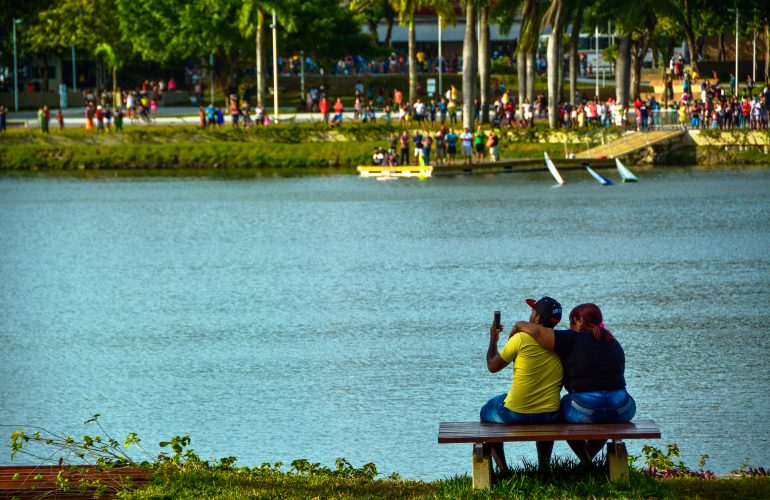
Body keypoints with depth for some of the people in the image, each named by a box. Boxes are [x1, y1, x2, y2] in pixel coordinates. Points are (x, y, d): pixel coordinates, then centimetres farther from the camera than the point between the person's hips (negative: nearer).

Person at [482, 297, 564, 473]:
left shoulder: (521, 339, -14)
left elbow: (492, 366, -1)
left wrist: (493, 339, 17)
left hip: (515, 414, -4)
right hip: (550, 416, 4)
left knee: (486, 413, 28)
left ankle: (503, 470, 21)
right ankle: (544, 468, 35)